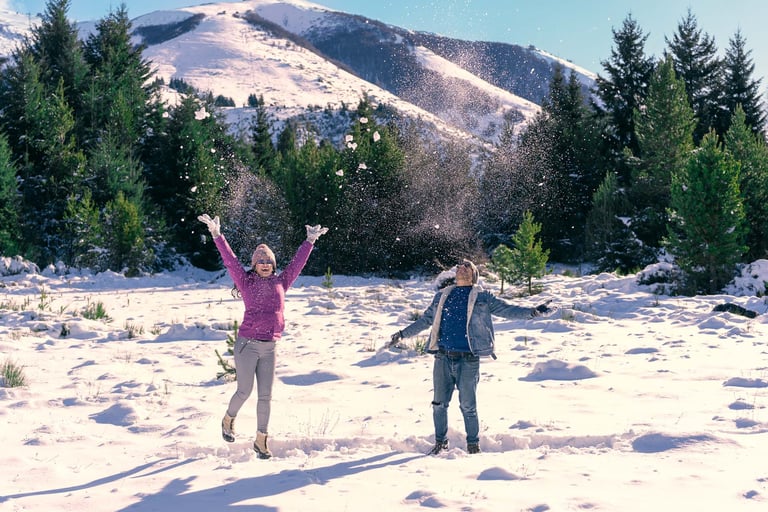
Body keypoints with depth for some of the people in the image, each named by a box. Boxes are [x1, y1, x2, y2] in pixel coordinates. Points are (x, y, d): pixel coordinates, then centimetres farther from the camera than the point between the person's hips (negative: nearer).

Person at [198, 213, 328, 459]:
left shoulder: (280, 282, 9)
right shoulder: (246, 282, 1)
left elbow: (297, 263, 14)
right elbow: (230, 261, -5)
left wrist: (310, 241, 14)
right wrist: (217, 235, -12)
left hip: (269, 348, 3)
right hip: (247, 345, -3)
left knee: (265, 396, 5)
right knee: (244, 391, 3)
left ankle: (261, 439, 15)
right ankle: (228, 419, 32)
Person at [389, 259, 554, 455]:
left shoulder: (482, 297, 6)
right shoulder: (442, 296, 16)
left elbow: (507, 310, -1)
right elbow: (425, 320, 25)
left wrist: (532, 312, -14)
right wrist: (403, 334, 27)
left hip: (468, 360, -3)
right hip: (443, 358, 3)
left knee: (468, 406, -1)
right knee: (439, 404, 8)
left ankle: (473, 445, 14)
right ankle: (440, 442, 23)